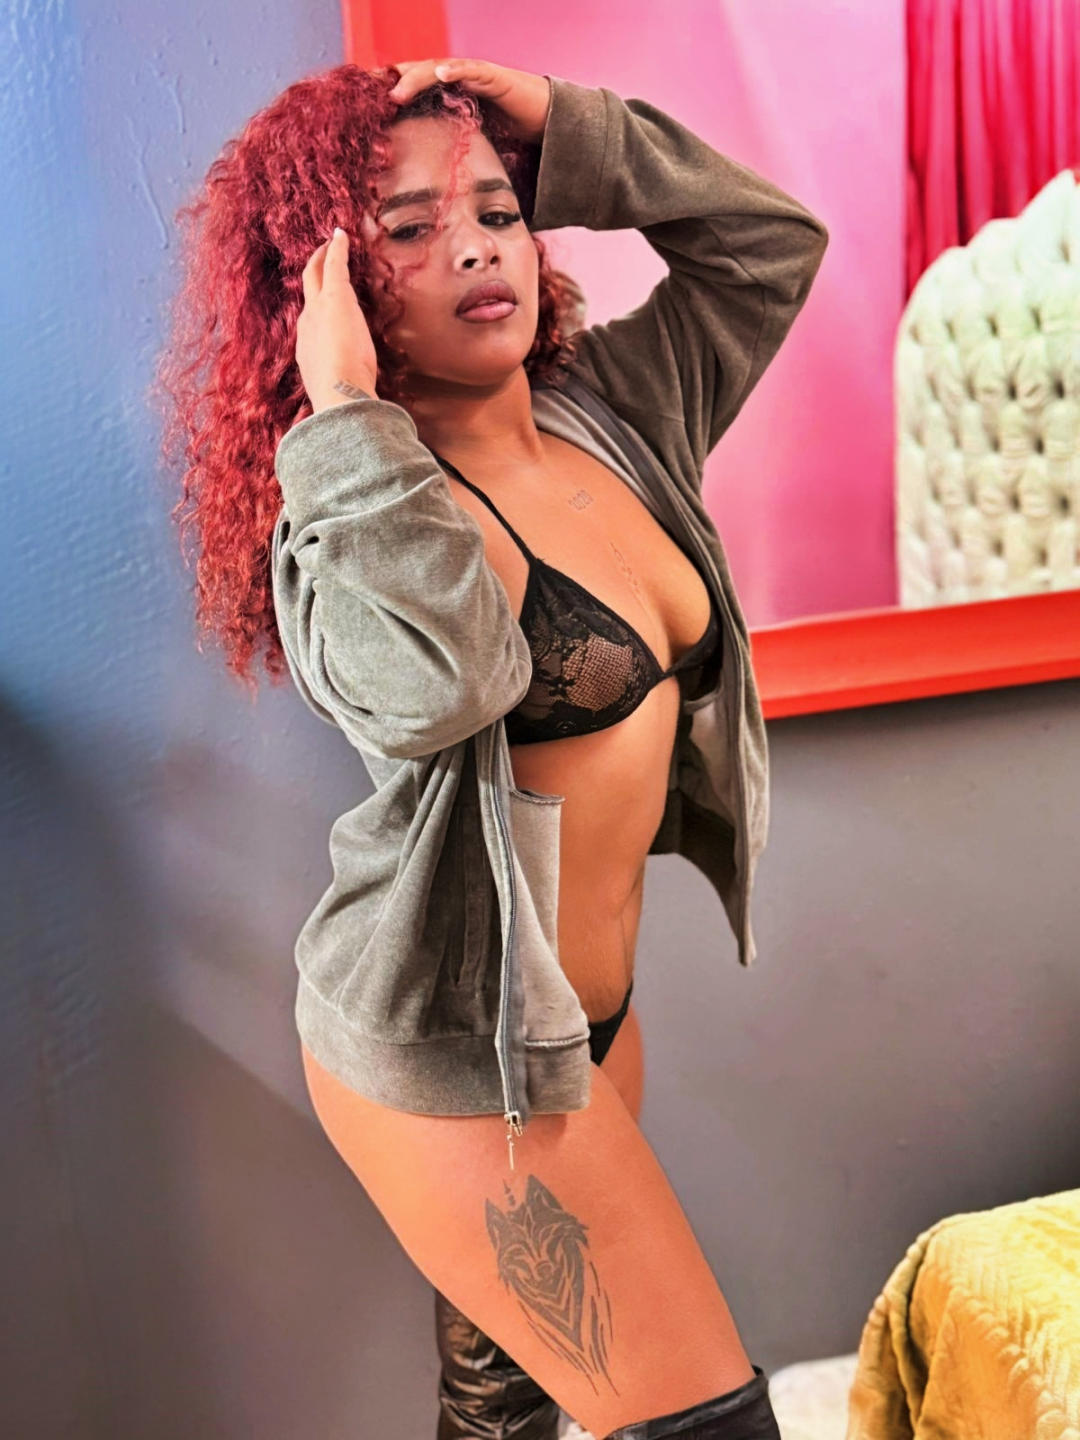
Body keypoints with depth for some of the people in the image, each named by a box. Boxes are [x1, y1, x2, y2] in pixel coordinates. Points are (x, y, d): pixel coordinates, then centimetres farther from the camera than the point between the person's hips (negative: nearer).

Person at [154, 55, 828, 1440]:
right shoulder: (365, 509, -19)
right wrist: (346, 425, -30)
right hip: (446, 1043, -7)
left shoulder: (609, 413, 2)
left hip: (584, 1005, 7)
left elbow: (767, 241, 9)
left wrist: (565, 127, -2)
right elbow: (418, 687, -41)